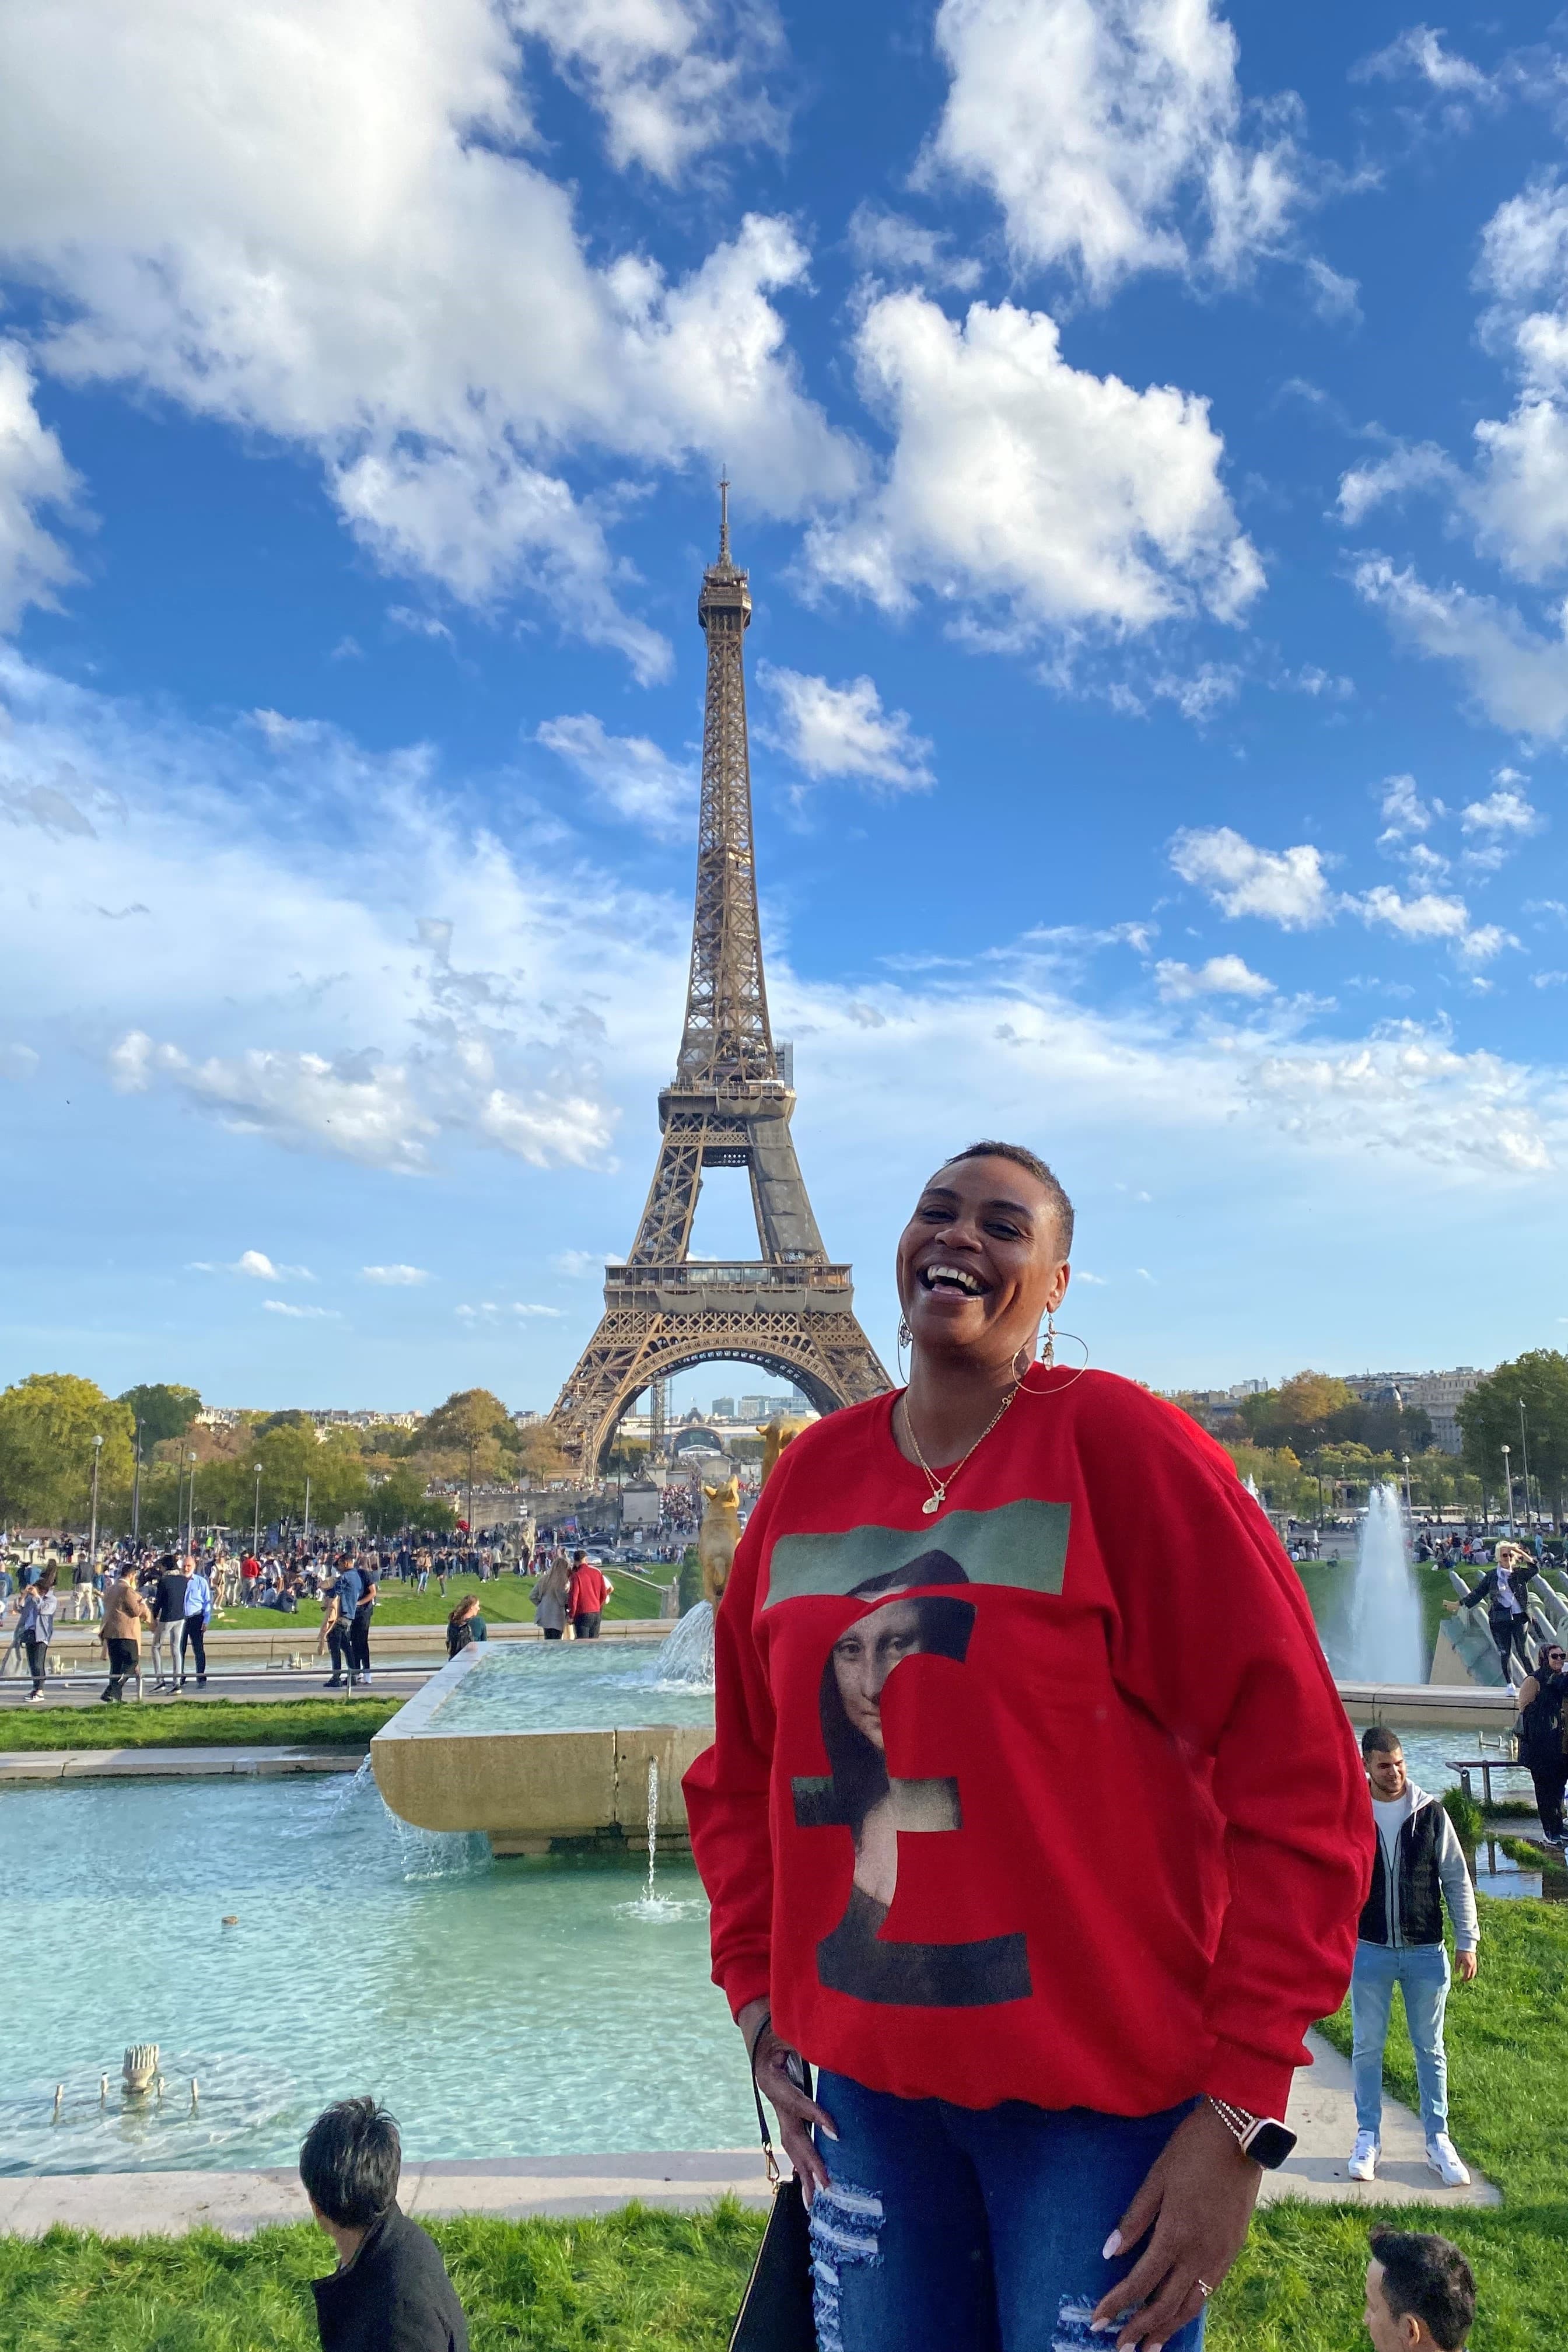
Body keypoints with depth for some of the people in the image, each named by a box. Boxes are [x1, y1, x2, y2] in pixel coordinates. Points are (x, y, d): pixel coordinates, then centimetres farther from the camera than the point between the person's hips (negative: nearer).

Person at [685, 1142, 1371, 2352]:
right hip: (865, 2085, 4)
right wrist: (759, 1998, 6)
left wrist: (1244, 2111, -14)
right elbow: (744, 1766, 13)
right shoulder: (810, 1476, 1)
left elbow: (1297, 1771, -13)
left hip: (1102, 2094, -4)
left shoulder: (1120, 1443, -13)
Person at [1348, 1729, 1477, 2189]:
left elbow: (1457, 1880, 1)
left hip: (1426, 1952, 0)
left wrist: (1467, 1941, -1)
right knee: (1367, 2047, 8)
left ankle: (1437, 2140, 24)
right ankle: (1368, 2137, 21)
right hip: (1369, 1951, 0)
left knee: (1430, 2048, 11)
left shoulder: (1430, 1813, -4)